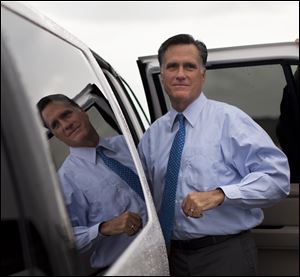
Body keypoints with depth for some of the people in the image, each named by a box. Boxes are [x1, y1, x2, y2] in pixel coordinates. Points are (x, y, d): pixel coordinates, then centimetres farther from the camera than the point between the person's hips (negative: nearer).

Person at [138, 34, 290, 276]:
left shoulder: (229, 119, -9)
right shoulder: (153, 134, 8)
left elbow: (277, 175, -16)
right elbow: (146, 192, 20)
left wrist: (219, 194, -26)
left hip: (226, 255, -4)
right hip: (176, 255, 5)